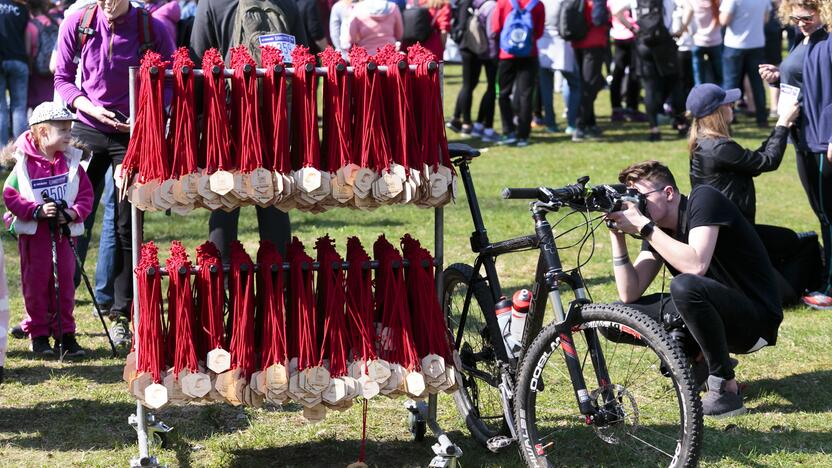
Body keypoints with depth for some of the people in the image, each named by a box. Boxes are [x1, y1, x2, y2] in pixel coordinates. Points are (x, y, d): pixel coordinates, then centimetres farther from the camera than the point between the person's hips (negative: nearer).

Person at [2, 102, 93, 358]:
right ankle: (38, 334, 14)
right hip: (34, 234, -3)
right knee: (36, 284, 5)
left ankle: (65, 333, 14)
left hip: (64, 234, 3)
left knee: (65, 284, 6)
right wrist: (37, 210, -21)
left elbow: (86, 193, 2)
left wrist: (75, 212, -16)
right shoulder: (25, 163, -9)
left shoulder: (71, 162, 1)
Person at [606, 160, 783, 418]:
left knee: (684, 285, -37)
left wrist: (644, 227, -25)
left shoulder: (703, 199, -14)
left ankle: (726, 388, -21)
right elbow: (630, 294, 0)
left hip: (756, 317, -8)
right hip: (719, 313, 8)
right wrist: (618, 236, -8)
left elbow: (695, 266, -30)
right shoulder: (656, 229, 7)